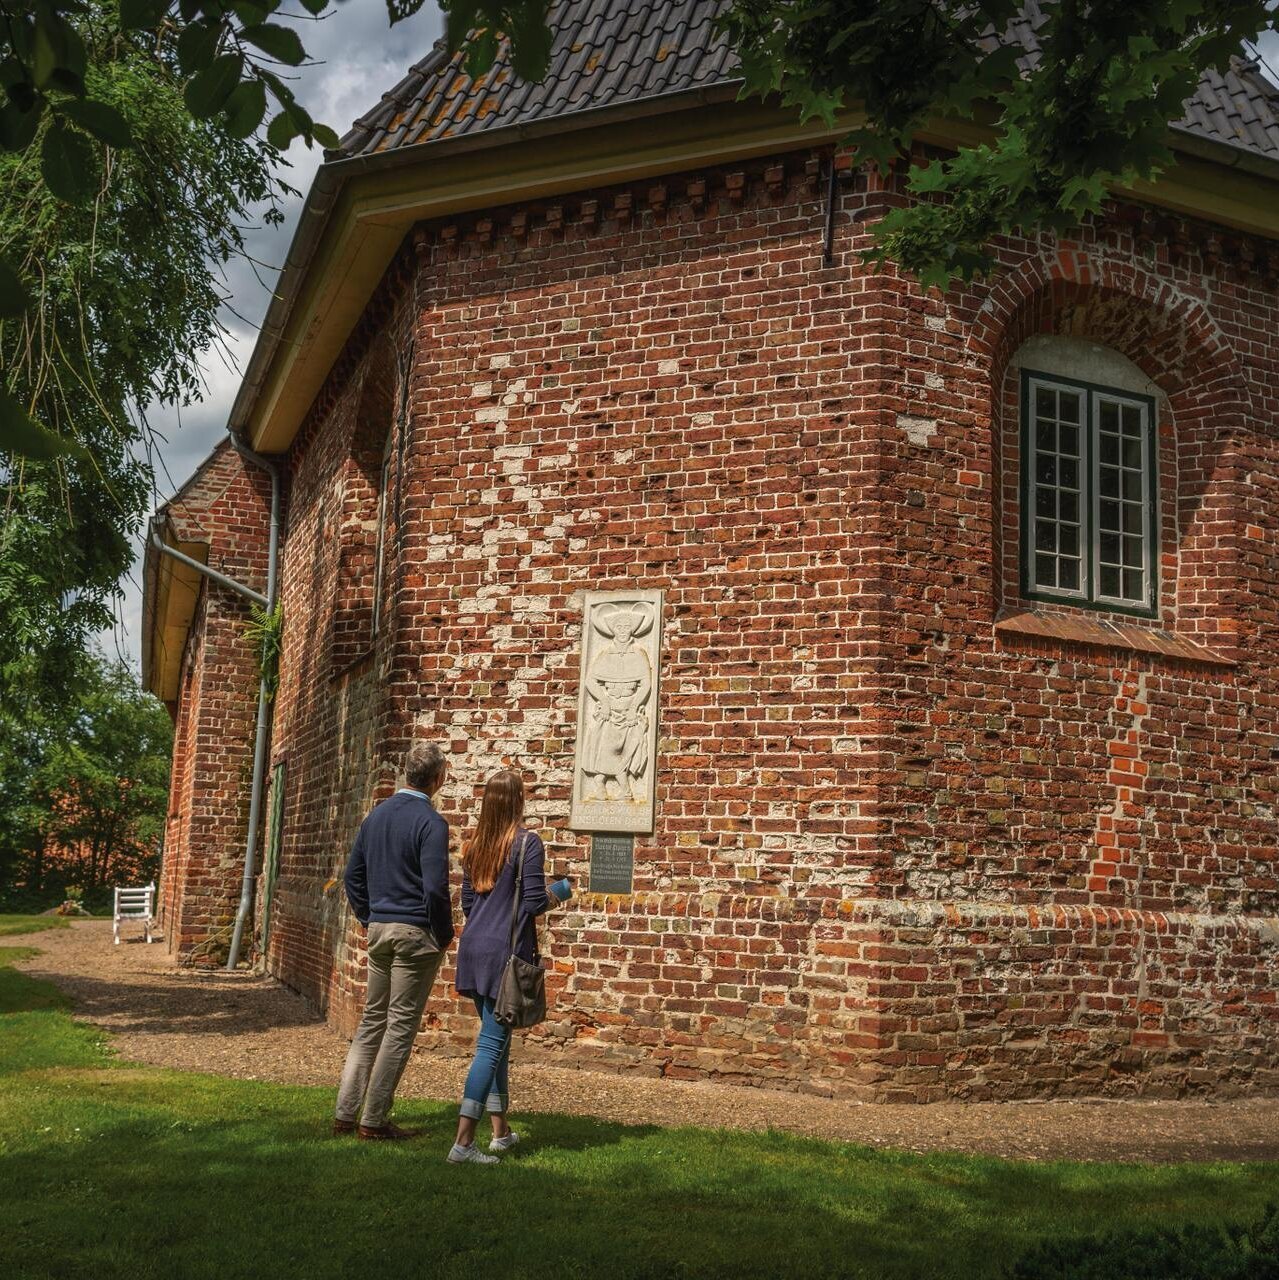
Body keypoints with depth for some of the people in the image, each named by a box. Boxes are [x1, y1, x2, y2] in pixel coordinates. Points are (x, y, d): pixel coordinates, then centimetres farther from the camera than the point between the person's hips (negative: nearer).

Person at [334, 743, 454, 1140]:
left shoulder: (376, 815, 10)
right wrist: (445, 933, -6)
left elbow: (354, 874, 15)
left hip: (379, 929, 7)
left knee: (372, 1019, 15)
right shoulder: (430, 823, -14)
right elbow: (435, 887, -19)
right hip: (416, 932, -7)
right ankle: (374, 1120, 5)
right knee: (401, 1025, 1)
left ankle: (346, 1113, 15)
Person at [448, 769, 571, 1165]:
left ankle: (501, 1131, 25)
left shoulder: (475, 845, 10)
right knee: (492, 1044, -5)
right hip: (507, 952, -7)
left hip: (474, 949, 7)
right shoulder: (528, 842, -10)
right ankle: (464, 1142, -10)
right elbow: (533, 903, -14)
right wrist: (559, 892, 6)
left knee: (496, 1039, 17)